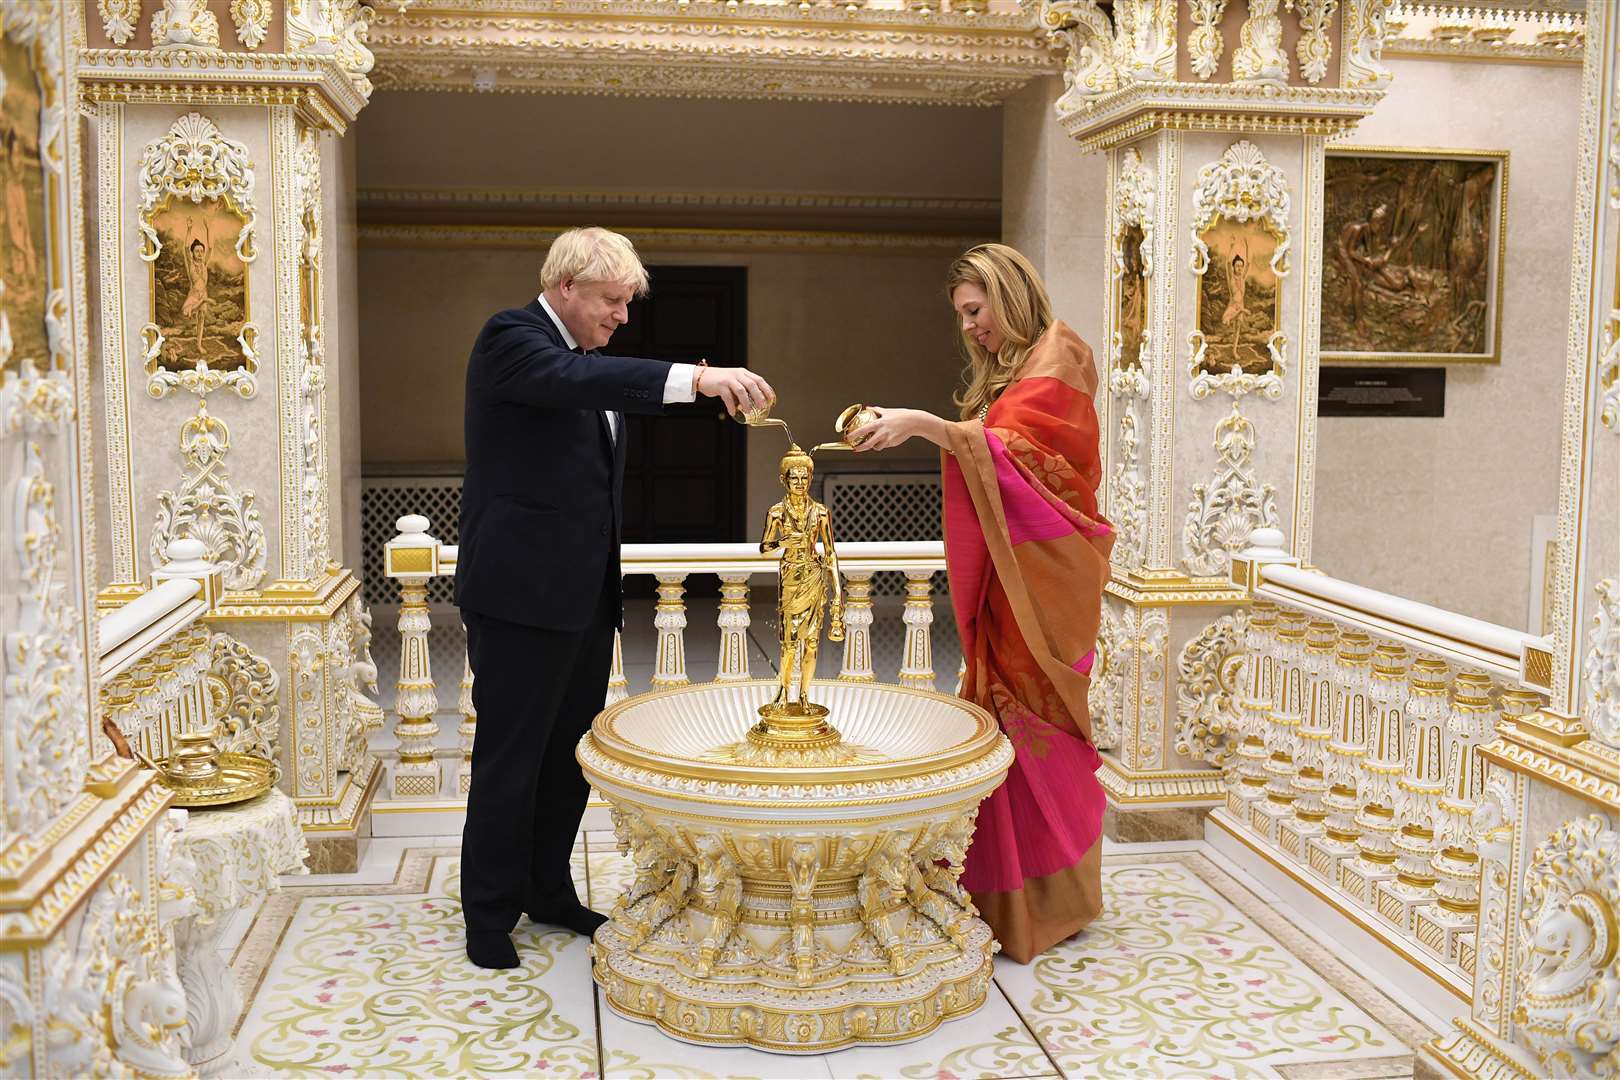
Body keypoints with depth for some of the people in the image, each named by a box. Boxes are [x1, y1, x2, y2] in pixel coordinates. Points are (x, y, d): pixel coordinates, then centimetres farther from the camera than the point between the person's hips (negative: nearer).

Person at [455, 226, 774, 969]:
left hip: (585, 595, 9)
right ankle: (490, 914, 14)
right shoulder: (510, 337, -11)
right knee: (510, 759, 1)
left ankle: (548, 890, 29)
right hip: (524, 593, -8)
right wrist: (695, 378, -43)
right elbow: (575, 378, -32)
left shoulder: (590, 358, 16)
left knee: (570, 753, 15)